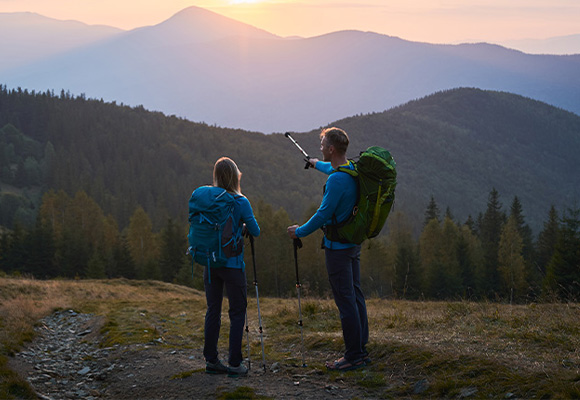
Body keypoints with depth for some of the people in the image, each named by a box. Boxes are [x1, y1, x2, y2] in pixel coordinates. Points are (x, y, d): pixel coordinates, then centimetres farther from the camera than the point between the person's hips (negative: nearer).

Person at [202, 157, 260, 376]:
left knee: (213, 311, 12)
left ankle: (211, 360, 17)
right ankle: (235, 363, 3)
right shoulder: (240, 202, -11)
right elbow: (255, 231, -4)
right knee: (237, 312, 4)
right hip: (232, 264, -5)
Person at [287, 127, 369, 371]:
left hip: (338, 246, -9)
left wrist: (300, 231, -5)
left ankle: (353, 356, -1)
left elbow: (324, 214, -19)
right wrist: (318, 164, 52)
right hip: (354, 242, 10)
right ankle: (361, 350, 20)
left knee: (346, 300, -5)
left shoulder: (336, 180, -22)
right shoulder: (353, 171, 8)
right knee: (355, 295, 13)